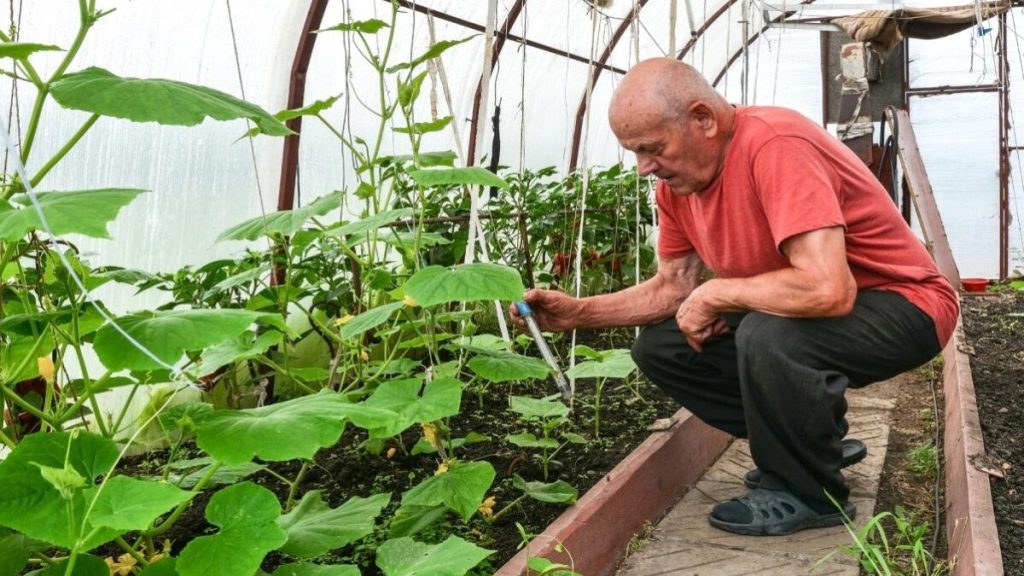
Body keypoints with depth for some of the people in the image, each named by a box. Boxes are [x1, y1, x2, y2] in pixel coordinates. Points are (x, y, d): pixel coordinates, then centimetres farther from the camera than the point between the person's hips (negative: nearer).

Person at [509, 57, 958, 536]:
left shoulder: (775, 146, -29)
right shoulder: (676, 179, -3)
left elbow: (827, 289, -39)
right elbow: (673, 288, 7)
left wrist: (714, 294, -24)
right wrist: (578, 312, -6)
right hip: (790, 311, 8)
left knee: (768, 336, -36)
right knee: (660, 347, 2)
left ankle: (809, 494, -8)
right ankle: (815, 438, 13)